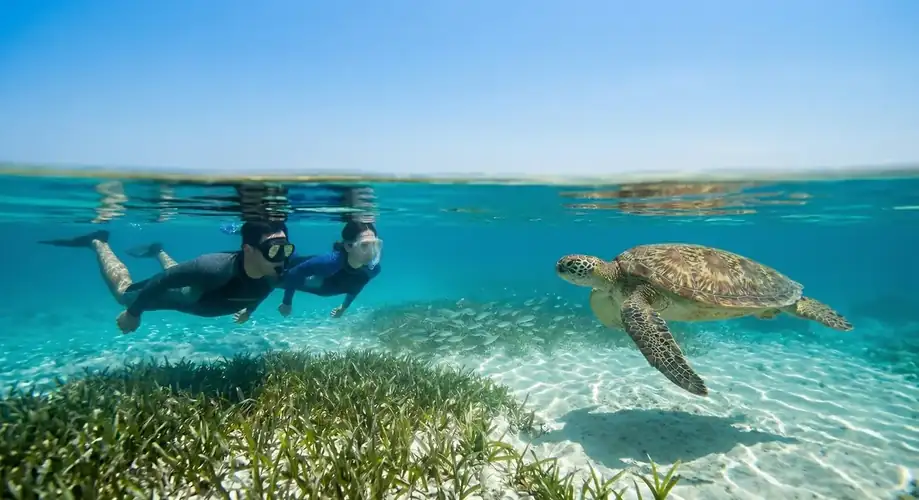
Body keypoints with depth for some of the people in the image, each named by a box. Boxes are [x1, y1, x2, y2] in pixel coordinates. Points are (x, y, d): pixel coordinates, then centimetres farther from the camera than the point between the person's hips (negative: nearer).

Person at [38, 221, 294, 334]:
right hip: (184, 293, -5)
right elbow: (165, 279, -34)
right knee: (124, 291, 24)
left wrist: (249, 309, 14)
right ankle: (98, 243, 42)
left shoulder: (273, 275, -31)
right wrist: (133, 313, -22)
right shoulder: (215, 268, -50)